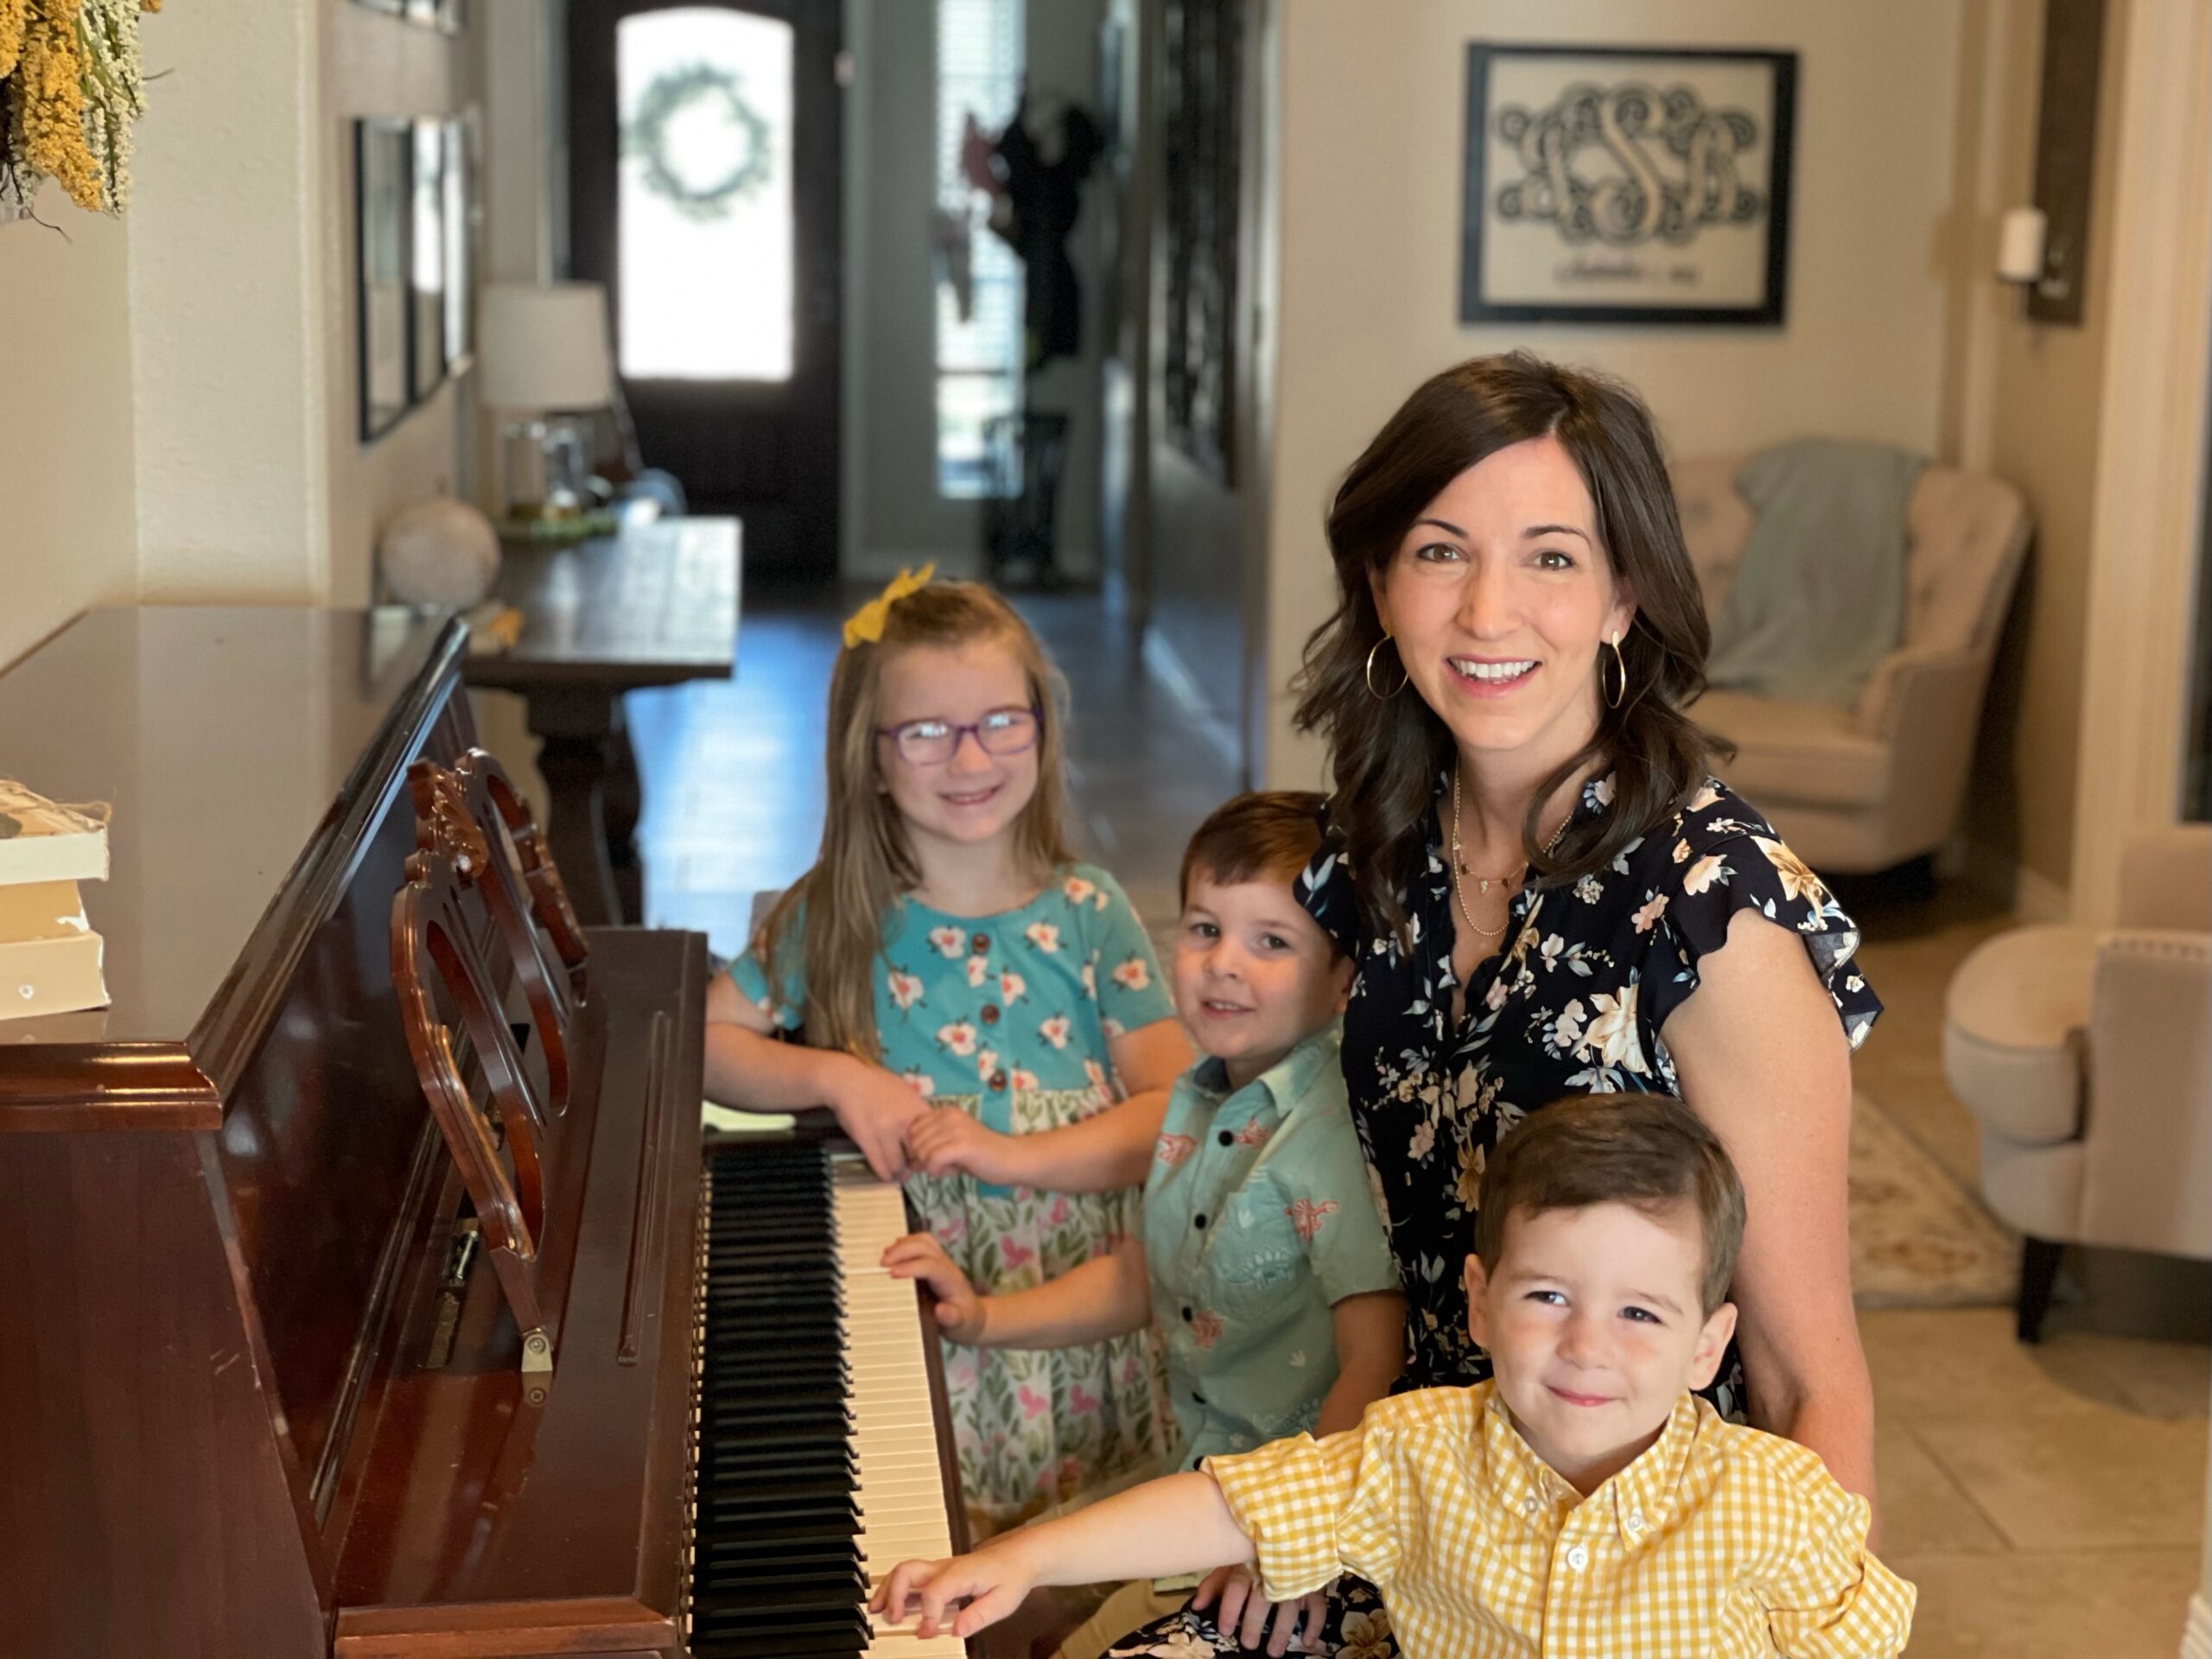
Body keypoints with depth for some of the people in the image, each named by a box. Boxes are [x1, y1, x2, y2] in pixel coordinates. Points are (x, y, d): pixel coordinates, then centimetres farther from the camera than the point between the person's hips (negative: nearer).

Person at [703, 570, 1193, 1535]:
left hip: (1072, 1301, 0)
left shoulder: (1086, 914, 1)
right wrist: (834, 1074, -10)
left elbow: (1175, 1108, -3)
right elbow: (700, 1042, 5)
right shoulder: (835, 919, 1)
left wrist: (1017, 1154, -15)